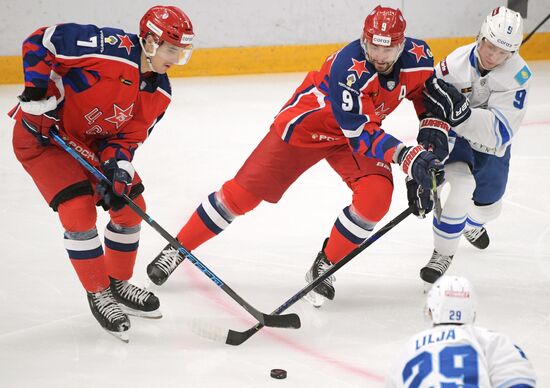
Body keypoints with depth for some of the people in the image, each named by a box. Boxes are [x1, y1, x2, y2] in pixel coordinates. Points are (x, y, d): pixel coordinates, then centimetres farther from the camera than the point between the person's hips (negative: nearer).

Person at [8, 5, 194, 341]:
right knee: (79, 209, -18)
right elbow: (41, 40, -26)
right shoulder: (112, 48, -29)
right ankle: (99, 294, 0)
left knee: (131, 206, 6)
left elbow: (128, 136, -3)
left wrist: (117, 169, -22)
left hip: (93, 141, 8)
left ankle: (119, 283, 26)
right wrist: (37, 93, -28)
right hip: (42, 131, -8)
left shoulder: (159, 94, -5)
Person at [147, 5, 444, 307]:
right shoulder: (349, 69, -38)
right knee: (242, 192, -3)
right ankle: (178, 248, 17)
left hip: (364, 128, 5)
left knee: (376, 196, -21)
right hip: (304, 126, -4)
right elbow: (361, 135, -39)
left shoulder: (418, 57, -20)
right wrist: (409, 157, -50)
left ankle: (324, 267, 0)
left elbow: (427, 96, 2)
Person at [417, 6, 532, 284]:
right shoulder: (454, 65, -30)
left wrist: (462, 113, -51)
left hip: (491, 147, 3)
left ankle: (472, 224, 59)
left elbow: (501, 131, -36)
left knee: (488, 208, 18)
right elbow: (432, 110, -25)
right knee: (461, 184, -30)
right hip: (454, 138, -3)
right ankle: (443, 252, -7)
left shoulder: (518, 75, -28)